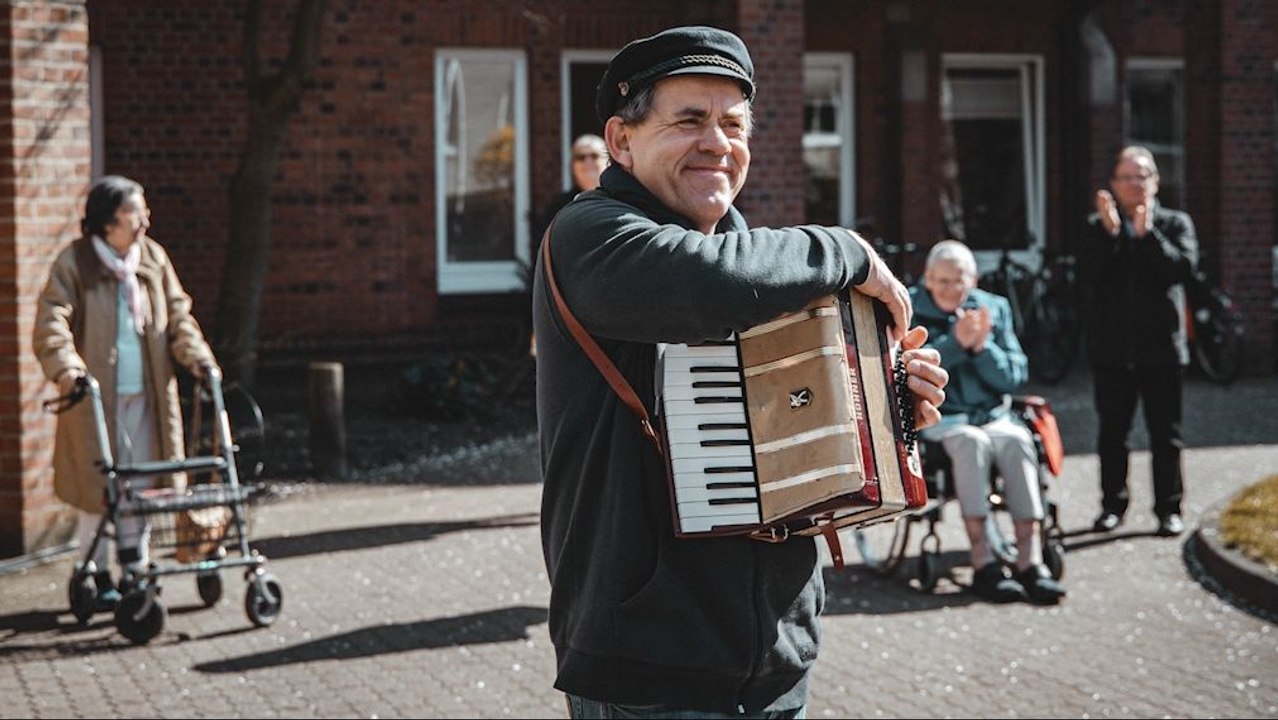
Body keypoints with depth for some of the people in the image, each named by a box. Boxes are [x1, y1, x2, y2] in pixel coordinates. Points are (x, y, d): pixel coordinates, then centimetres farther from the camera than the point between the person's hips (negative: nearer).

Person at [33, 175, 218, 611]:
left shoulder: (153, 258, 8)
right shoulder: (74, 263, -8)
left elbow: (177, 313, 10)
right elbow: (51, 322, -15)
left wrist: (195, 354, -6)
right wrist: (66, 365, -31)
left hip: (146, 395, 5)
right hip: (94, 396, -5)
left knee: (141, 485, 10)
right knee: (95, 487, 1)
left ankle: (134, 569, 23)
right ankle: (95, 575, 13)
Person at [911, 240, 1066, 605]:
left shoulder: (993, 308, 12)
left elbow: (1014, 377, 6)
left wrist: (982, 346, -12)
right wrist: (956, 342, -18)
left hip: (992, 415, 3)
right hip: (934, 419, -3)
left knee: (1017, 440, -30)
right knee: (971, 441, -35)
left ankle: (1030, 558, -35)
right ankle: (983, 561, -35)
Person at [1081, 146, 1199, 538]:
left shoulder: (1175, 223, 5)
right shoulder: (1098, 227, 7)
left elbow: (1184, 268, -12)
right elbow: (1087, 276, -9)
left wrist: (1147, 234, -21)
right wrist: (1109, 232, -19)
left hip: (1161, 347, -1)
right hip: (1111, 348, 1)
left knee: (1166, 434, 3)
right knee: (1112, 432, 8)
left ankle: (1169, 509, 9)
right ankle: (1113, 503, 18)